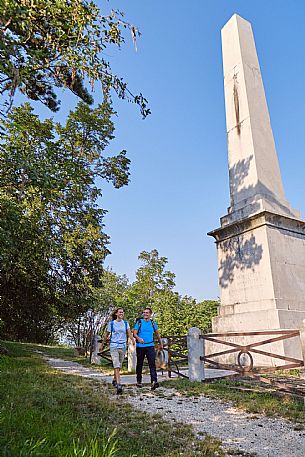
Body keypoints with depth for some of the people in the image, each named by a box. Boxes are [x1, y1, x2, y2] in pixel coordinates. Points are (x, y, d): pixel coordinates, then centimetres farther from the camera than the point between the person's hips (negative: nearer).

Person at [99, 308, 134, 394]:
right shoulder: (111, 323, -1)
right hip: (114, 346, -3)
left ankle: (114, 380, 36)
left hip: (123, 346, 3)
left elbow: (129, 332, -7)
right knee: (116, 365, -14)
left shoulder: (125, 323, 6)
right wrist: (102, 345, 14)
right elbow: (106, 335, 8)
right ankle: (118, 385, -18)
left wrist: (133, 340, -25)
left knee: (119, 366, 14)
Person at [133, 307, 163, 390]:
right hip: (140, 346, 0)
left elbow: (157, 334, 19)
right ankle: (139, 381, 27)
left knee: (152, 364, -12)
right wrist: (138, 338, -30)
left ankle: (154, 381, -19)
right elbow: (134, 333, -9)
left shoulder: (153, 323, 6)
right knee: (139, 364, 11)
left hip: (150, 346, 1)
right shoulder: (139, 322, -1)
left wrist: (161, 344, 22)